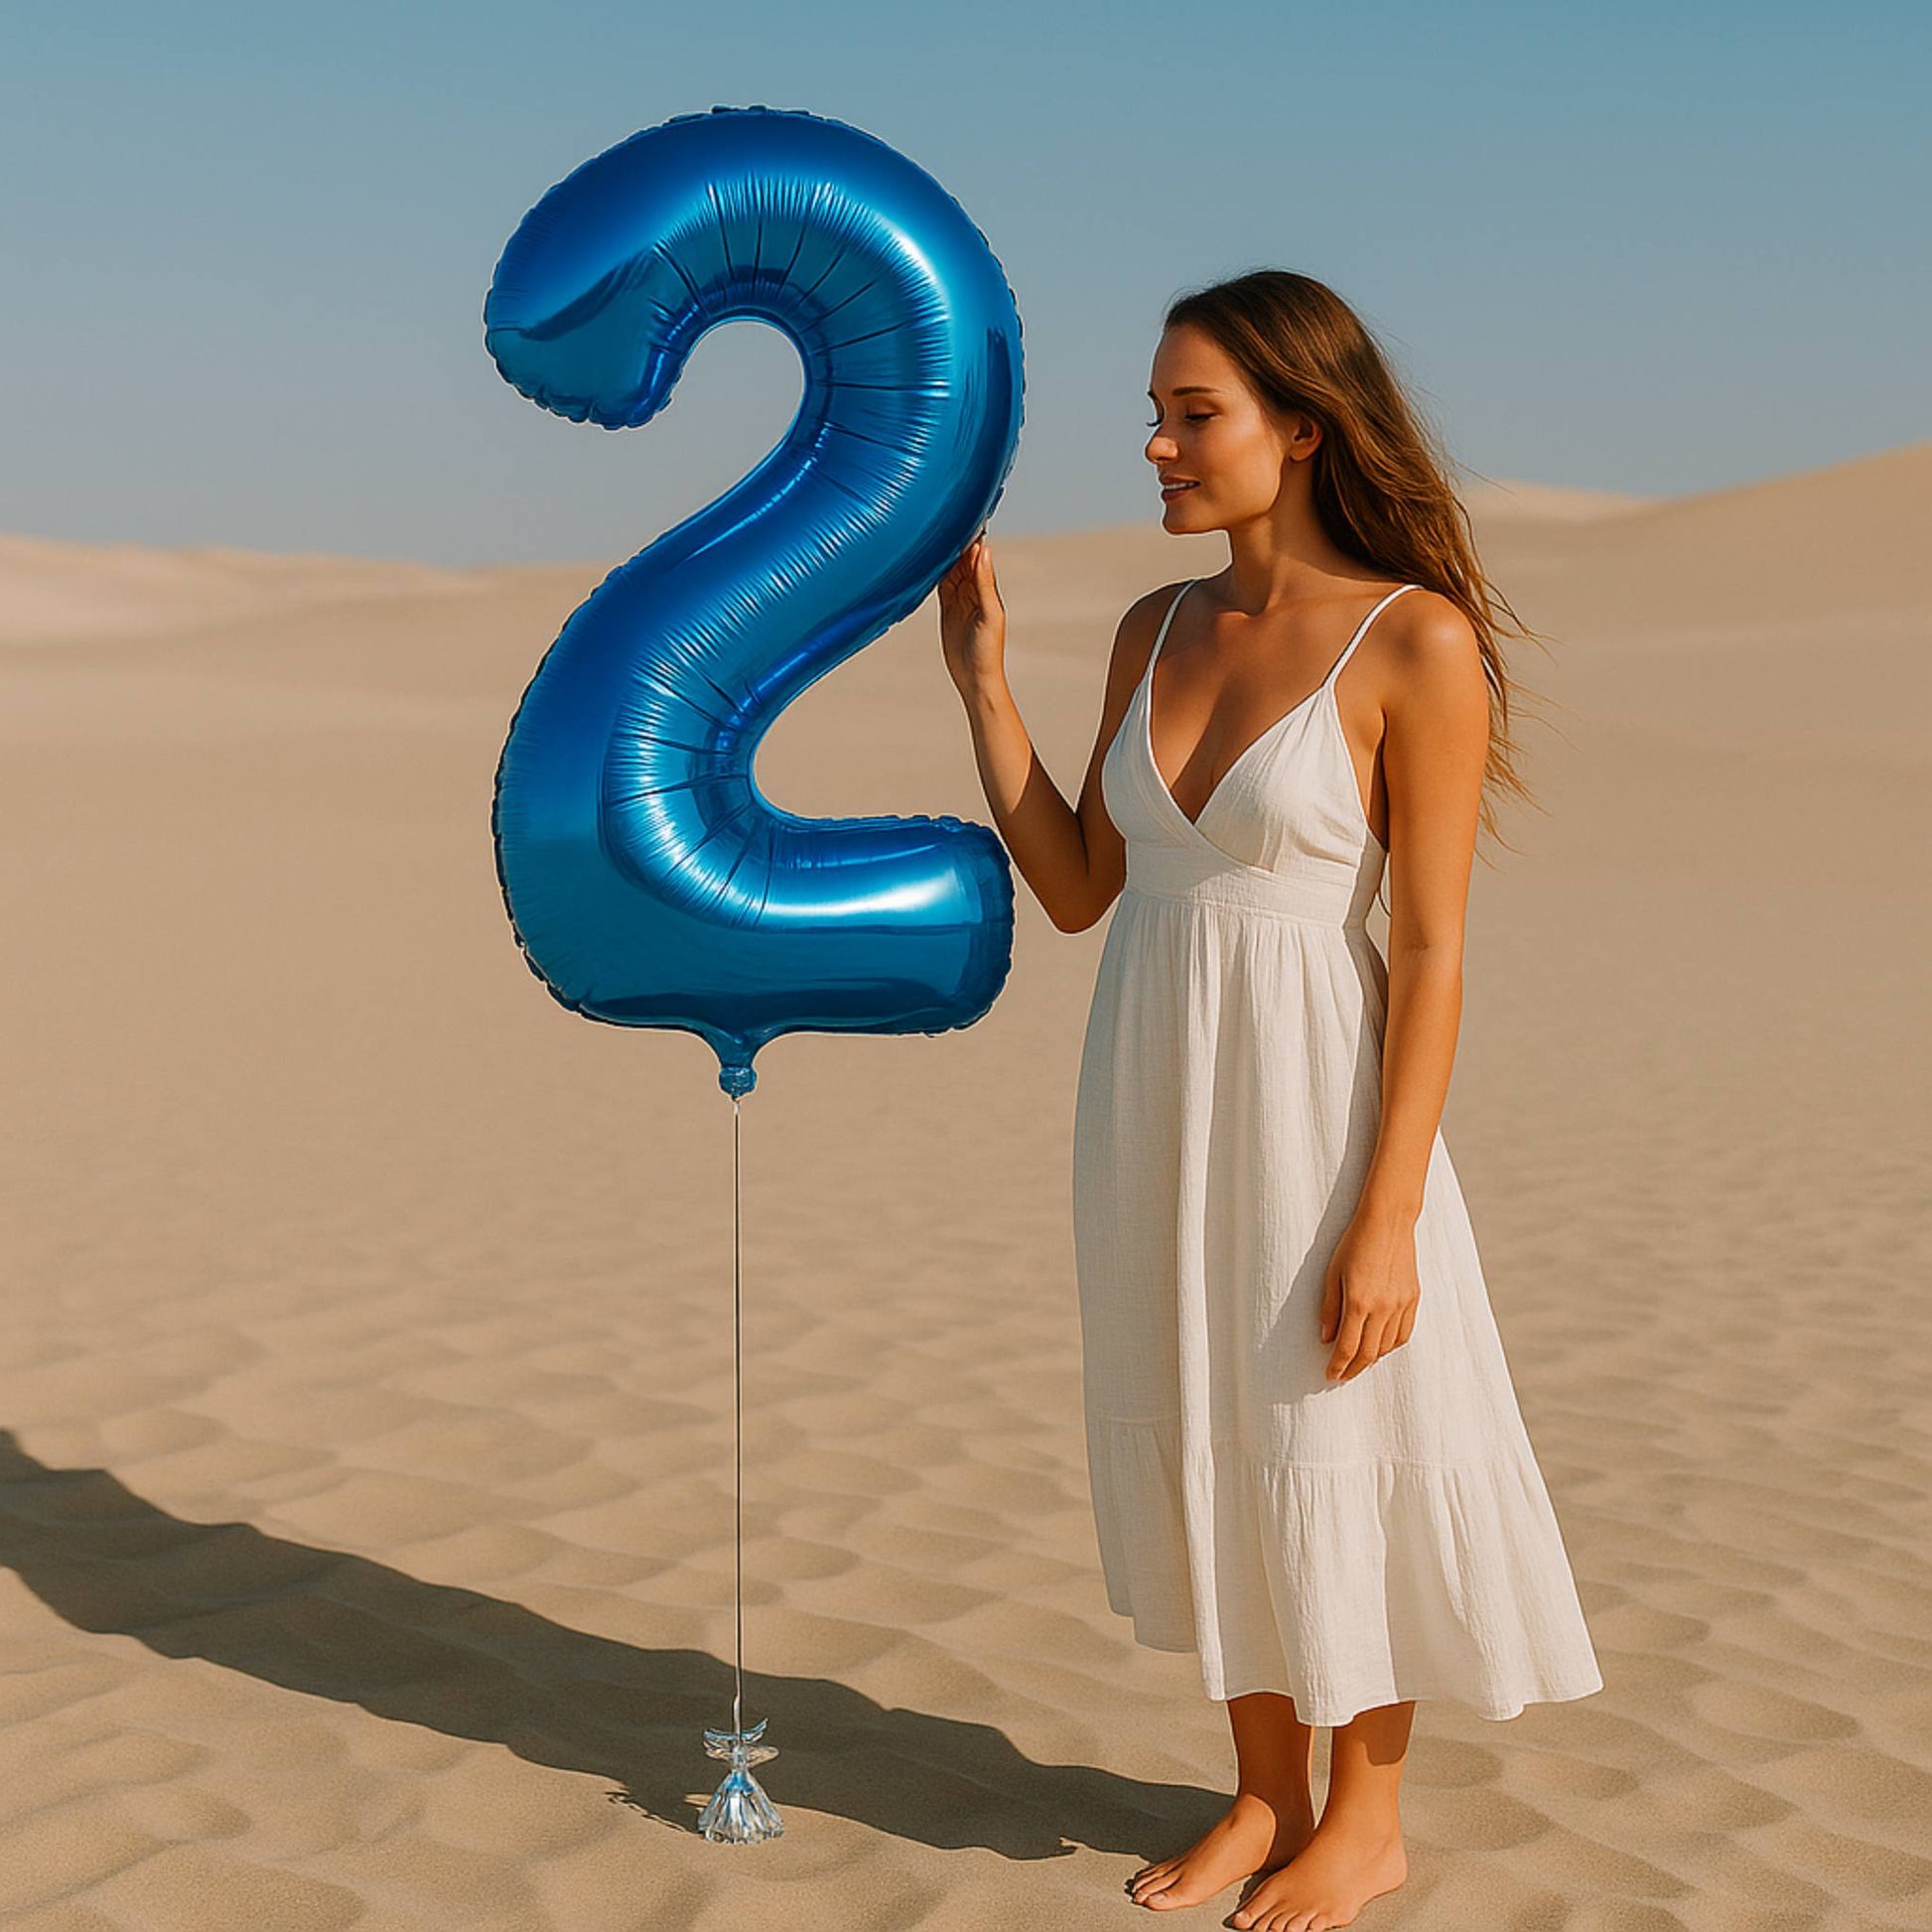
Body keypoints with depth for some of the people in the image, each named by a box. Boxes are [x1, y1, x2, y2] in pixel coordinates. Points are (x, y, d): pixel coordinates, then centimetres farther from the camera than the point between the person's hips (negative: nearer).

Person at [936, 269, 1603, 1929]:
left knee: (1333, 1463, 7)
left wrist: (1388, 1216, -17)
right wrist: (981, 678, 3)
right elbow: (1075, 889, 8)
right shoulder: (1158, 630, 6)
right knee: (1206, 1450, 15)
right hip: (1152, 1103, 6)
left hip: (1312, 1107, -6)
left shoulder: (1419, 642, -13)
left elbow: (1432, 951, -14)